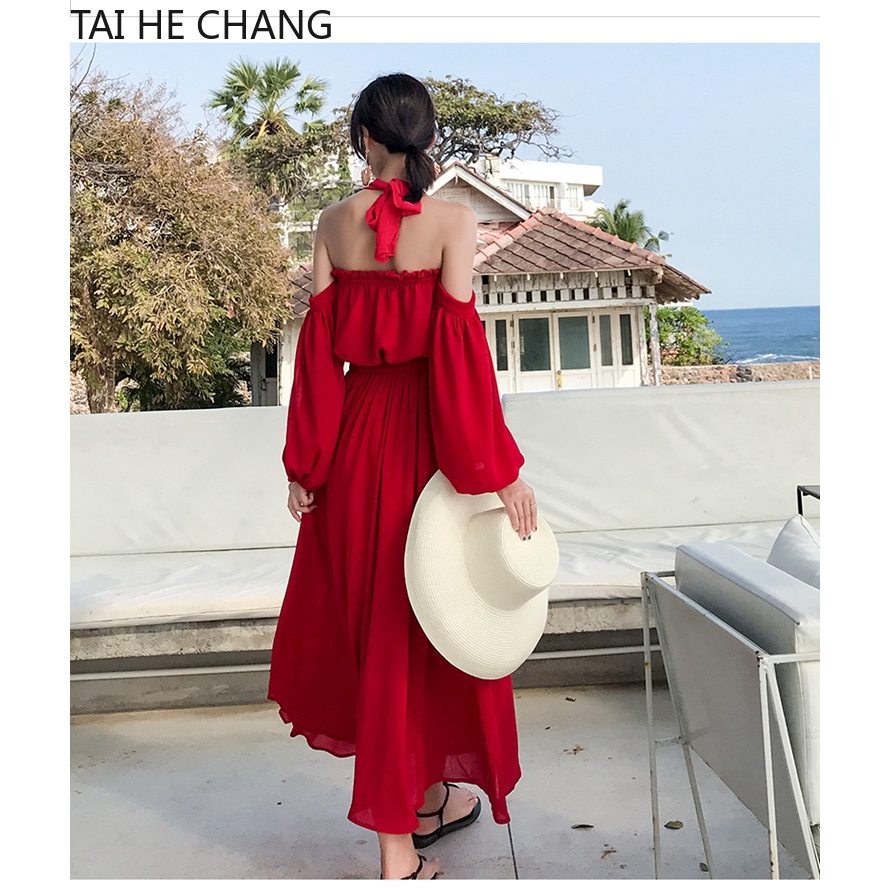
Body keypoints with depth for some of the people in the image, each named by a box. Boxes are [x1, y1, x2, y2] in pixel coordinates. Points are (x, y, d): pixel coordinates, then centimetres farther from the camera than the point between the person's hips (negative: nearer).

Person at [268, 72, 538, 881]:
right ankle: (411, 829, 20)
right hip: (427, 439, -3)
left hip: (357, 434, 4)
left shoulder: (333, 223, 2)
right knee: (422, 621, 8)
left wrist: (304, 463, 5)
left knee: (362, 612, 18)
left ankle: (420, 798, 35)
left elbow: (318, 344, 0)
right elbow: (459, 344, -16)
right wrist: (500, 468, -13)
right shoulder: (454, 221, -8)